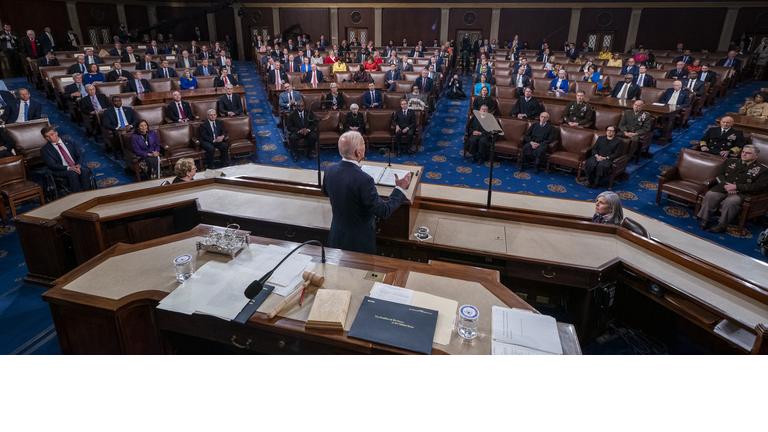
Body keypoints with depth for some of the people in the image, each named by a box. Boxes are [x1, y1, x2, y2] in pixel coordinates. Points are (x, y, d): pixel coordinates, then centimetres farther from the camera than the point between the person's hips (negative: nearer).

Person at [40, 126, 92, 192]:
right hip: (60, 170, -3)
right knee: (73, 173, -38)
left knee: (85, 171, -33)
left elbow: (79, 156, 12)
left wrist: (78, 165, -12)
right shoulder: (44, 150, 7)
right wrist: (69, 168, -23)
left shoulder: (69, 143, 19)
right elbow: (52, 165, -6)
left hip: (76, 166, 3)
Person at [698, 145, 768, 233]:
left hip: (742, 193, -3)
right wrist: (725, 185, -10)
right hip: (723, 188, 3)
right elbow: (719, 175, 12)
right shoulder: (730, 162, 21)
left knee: (731, 201, -37)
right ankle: (704, 219, -19)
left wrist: (736, 187, -15)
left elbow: (758, 187, -4)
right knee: (710, 195, -29)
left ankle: (721, 225, -26)